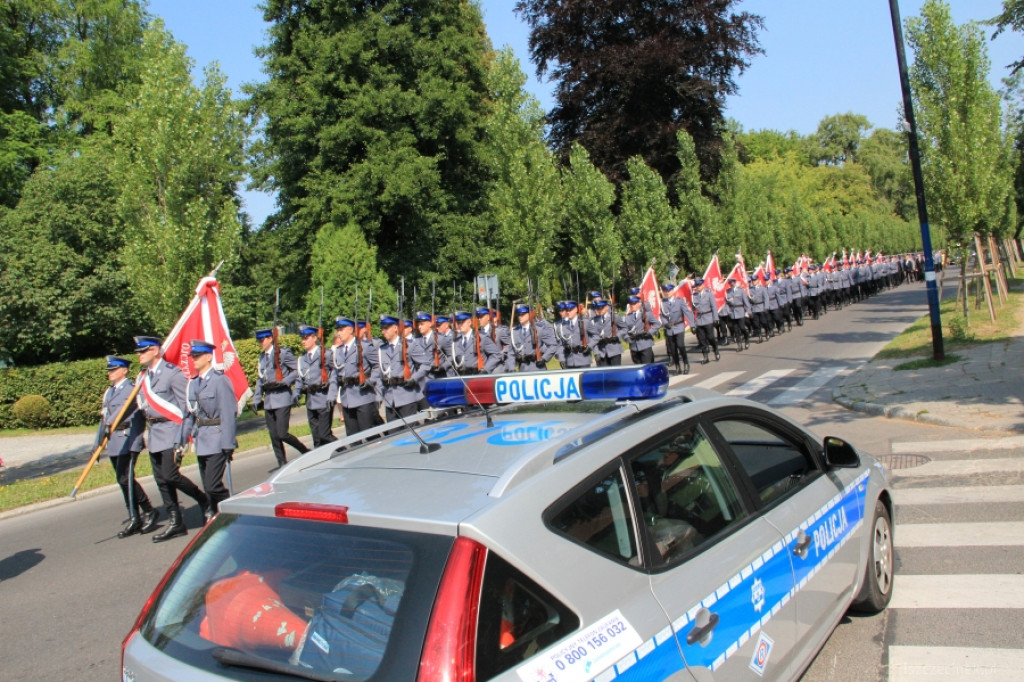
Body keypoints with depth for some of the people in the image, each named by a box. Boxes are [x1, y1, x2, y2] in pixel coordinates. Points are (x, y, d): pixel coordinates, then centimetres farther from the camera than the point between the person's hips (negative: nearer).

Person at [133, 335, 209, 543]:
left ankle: (205, 501, 9)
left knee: (170, 475, -13)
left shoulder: (173, 373, -11)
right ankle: (175, 523, 16)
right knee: (161, 479, 9)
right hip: (154, 433, 8)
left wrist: (182, 439, -16)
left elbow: (186, 407, -13)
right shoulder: (144, 377, 12)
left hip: (171, 431, -8)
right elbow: (141, 404, 20)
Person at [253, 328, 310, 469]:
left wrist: (283, 382, -18)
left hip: (282, 398, -7)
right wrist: (257, 399, 14)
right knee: (274, 435, 7)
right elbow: (260, 379, 19)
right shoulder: (262, 357, 16)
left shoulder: (283, 352, -6)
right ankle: (282, 463, 16)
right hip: (268, 400, 7)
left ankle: (306, 452, 8)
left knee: (282, 434, -10)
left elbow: (297, 371, -7)